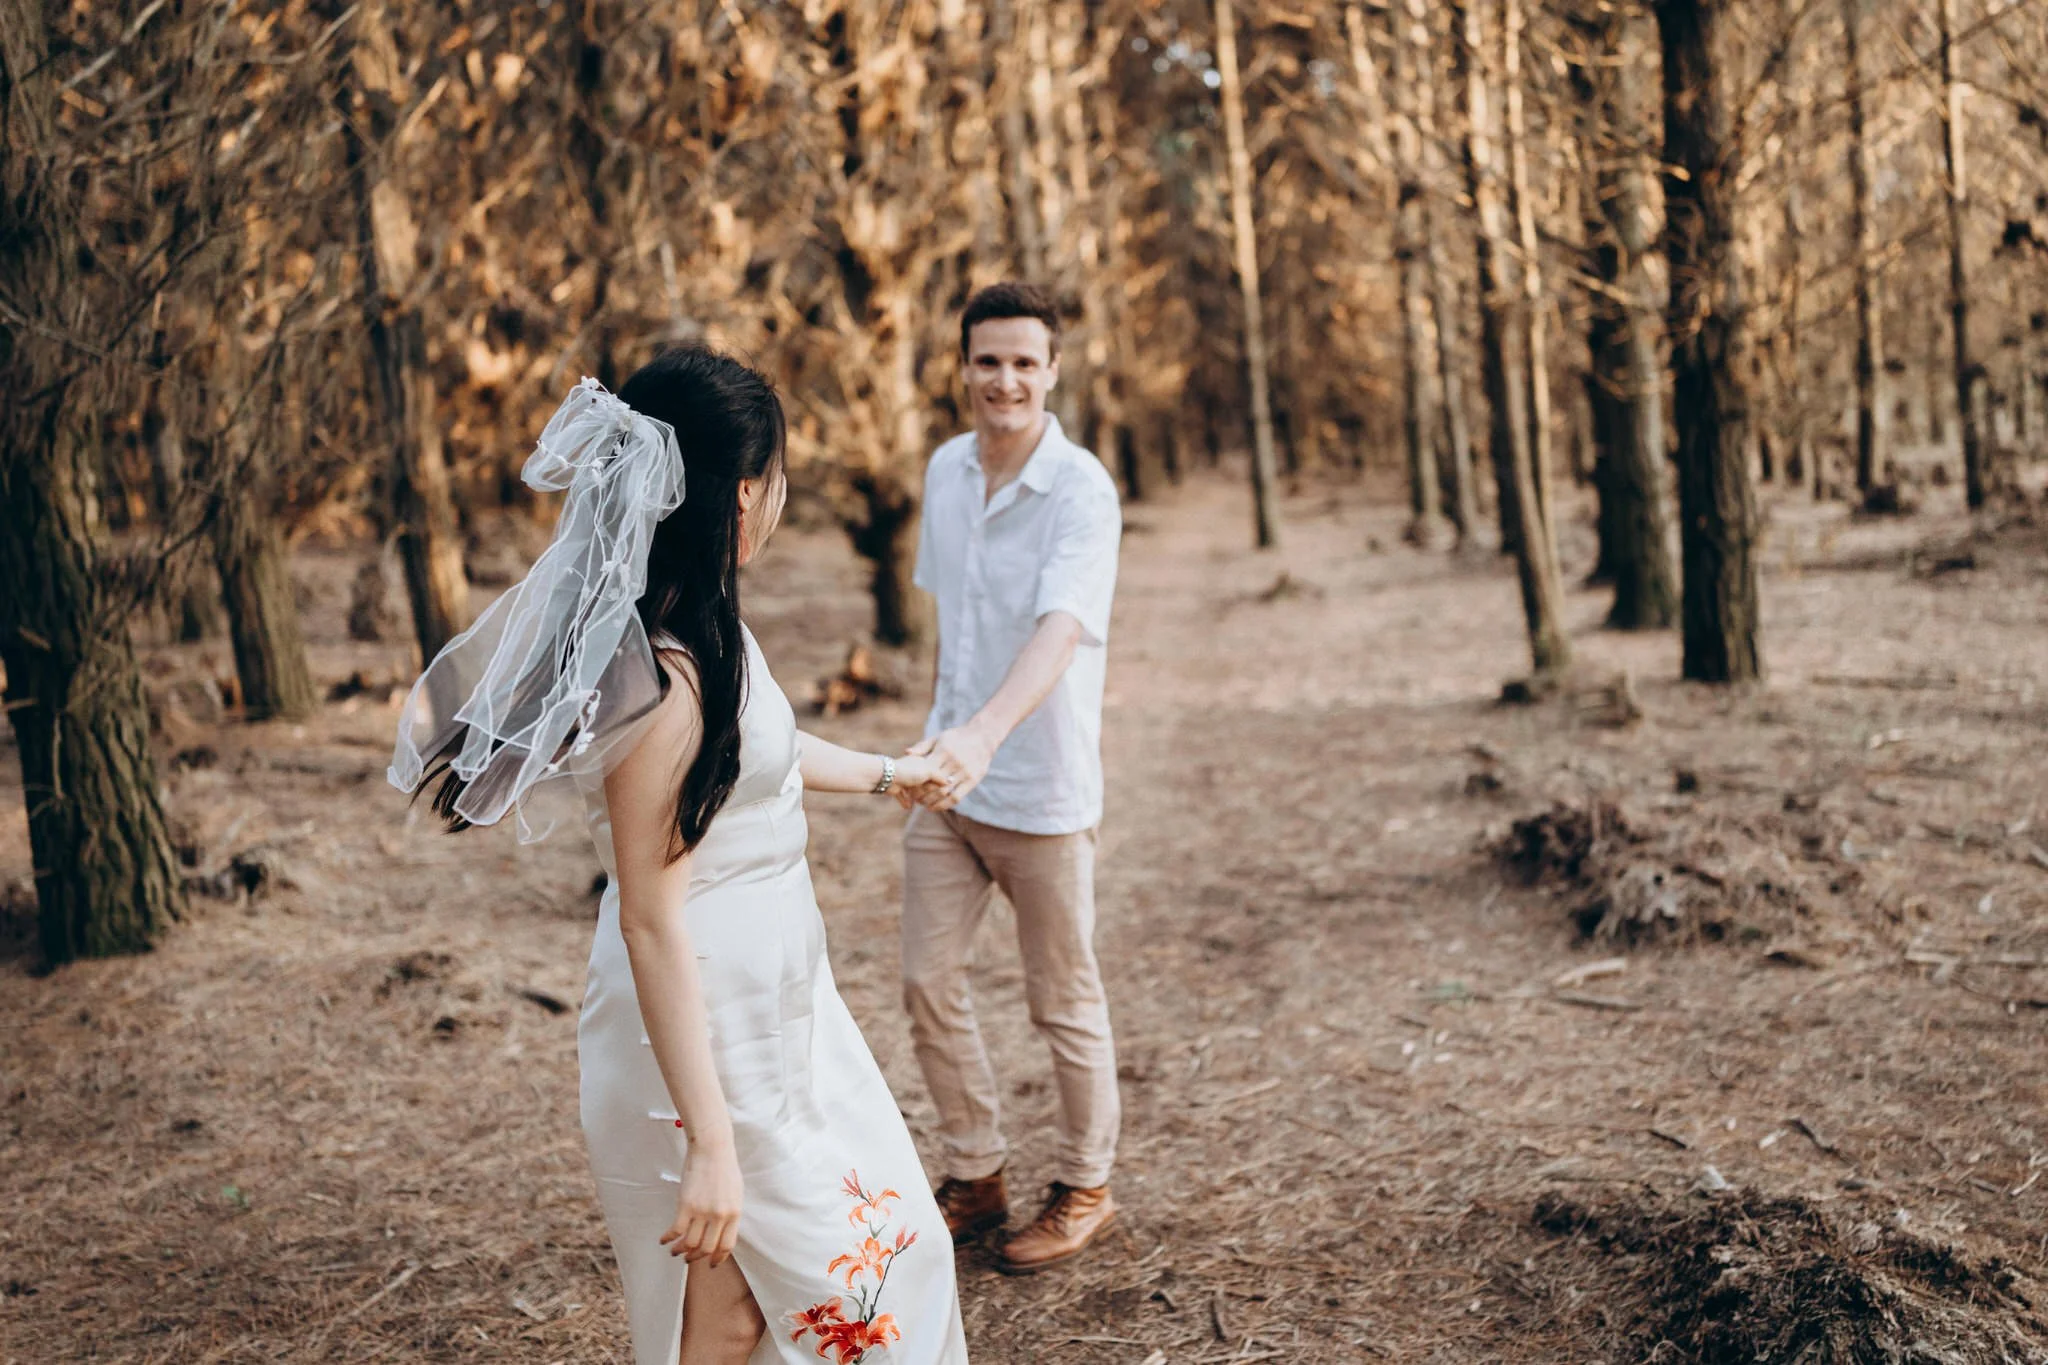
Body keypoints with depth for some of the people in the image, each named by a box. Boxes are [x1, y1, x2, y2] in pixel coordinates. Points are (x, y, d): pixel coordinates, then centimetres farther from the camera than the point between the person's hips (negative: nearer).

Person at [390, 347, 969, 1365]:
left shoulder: (703, 628, 2)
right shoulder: (664, 674, -27)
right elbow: (652, 921, -26)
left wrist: (888, 775, 38)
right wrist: (710, 1145, -24)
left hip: (776, 1002, 10)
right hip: (702, 1025, -10)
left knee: (882, 1236, 22)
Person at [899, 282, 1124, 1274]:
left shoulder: (1082, 490, -18)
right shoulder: (944, 469, 4)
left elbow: (1060, 629, -33)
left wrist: (986, 733, -48)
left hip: (1042, 790, -6)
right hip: (946, 780, 6)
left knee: (1063, 1002, 9)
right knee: (926, 984, 9)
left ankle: (1085, 1190, 28)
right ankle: (975, 1176, 28)